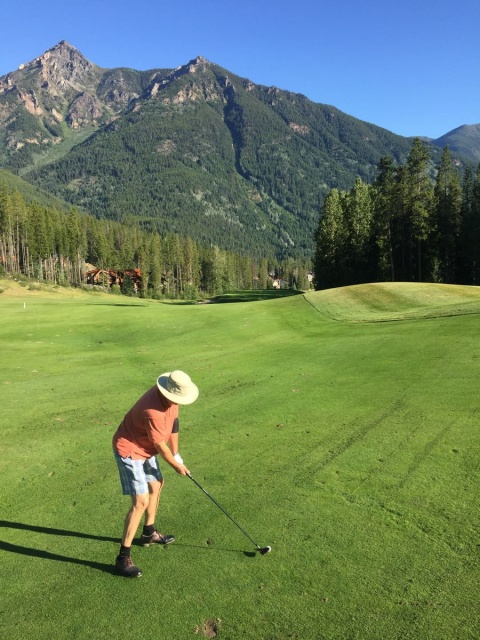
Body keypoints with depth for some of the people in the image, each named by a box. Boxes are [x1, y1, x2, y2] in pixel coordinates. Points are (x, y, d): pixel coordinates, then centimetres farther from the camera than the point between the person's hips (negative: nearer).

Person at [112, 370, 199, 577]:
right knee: (141, 502, -12)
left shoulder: (170, 397, -10)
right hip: (129, 451, -10)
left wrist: (176, 454, 7)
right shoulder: (154, 412, -36)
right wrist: (176, 465, -5)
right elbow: (160, 446, -22)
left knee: (156, 484, 23)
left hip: (144, 448, 10)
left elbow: (173, 423, 4)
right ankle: (123, 556, 1)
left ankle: (149, 533, 43)